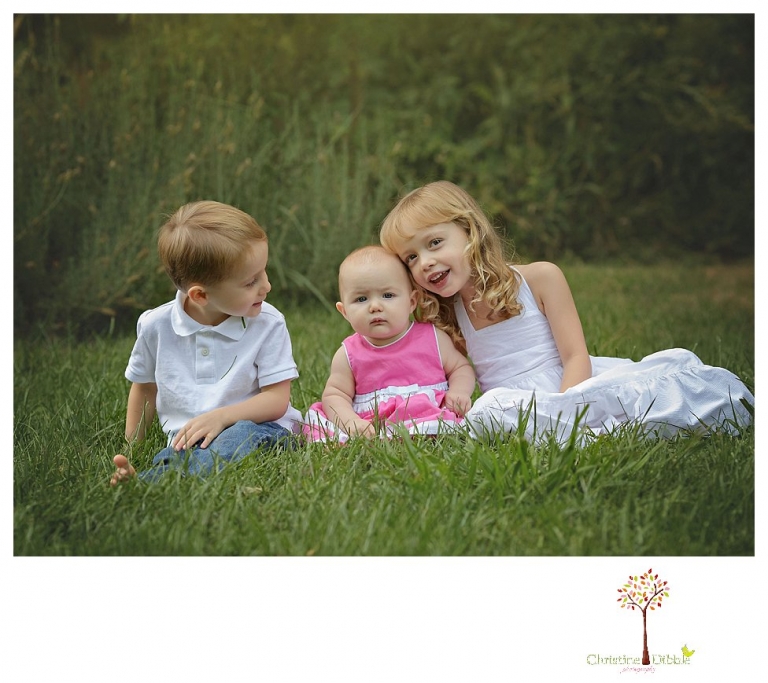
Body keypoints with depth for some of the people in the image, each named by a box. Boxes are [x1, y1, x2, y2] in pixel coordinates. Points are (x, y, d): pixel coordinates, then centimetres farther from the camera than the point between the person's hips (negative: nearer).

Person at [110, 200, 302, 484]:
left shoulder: (268, 324, -3)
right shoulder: (156, 325, 2)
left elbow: (277, 399, -5)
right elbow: (144, 388, 19)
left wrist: (222, 416, -20)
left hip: (254, 427, -2)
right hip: (185, 438, 3)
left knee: (243, 434, -39)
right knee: (171, 457, -34)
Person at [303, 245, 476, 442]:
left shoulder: (433, 338, 8)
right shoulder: (348, 354, 7)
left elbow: (461, 368, 17)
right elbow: (335, 395, 3)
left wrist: (459, 392, -6)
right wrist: (352, 423, -18)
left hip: (429, 417, 0)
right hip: (369, 425, 1)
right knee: (316, 415, -20)